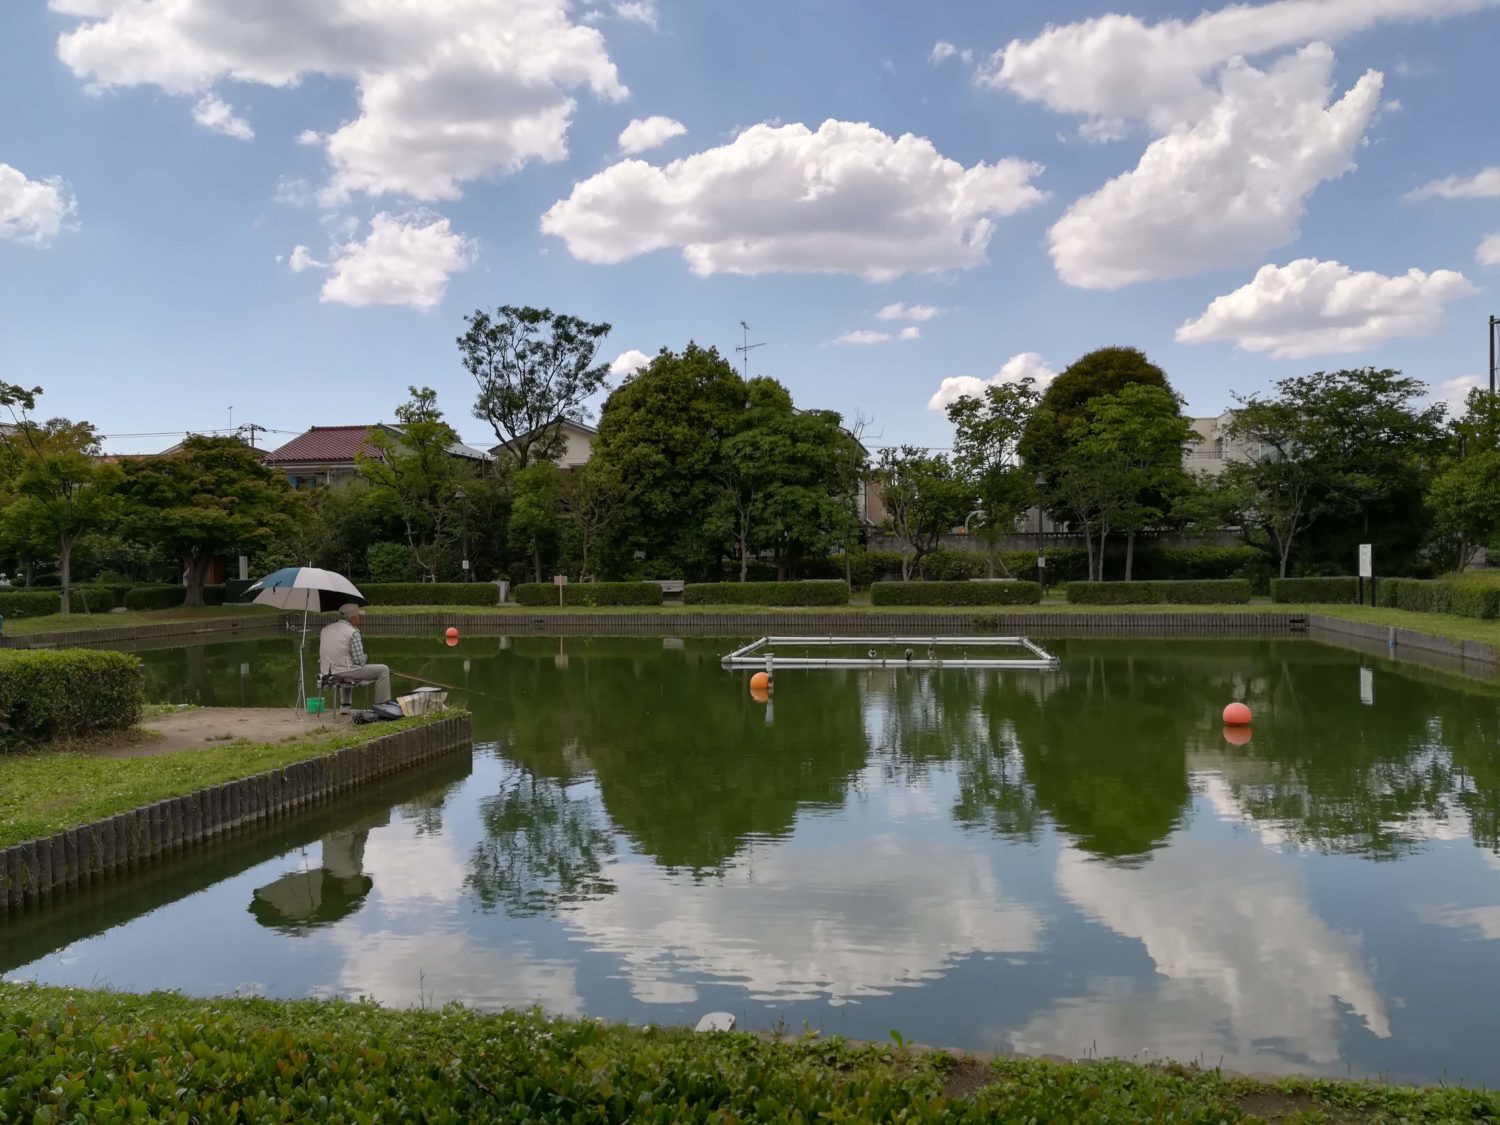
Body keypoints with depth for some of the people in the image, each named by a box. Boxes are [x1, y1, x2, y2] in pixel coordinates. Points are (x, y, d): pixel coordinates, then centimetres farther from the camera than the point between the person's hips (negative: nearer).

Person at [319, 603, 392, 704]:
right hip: (344, 673, -8)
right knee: (383, 670, 1)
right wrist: (365, 658, 9)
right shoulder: (353, 632, -12)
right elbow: (359, 660, -14)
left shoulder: (325, 629, 11)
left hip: (326, 673, 8)